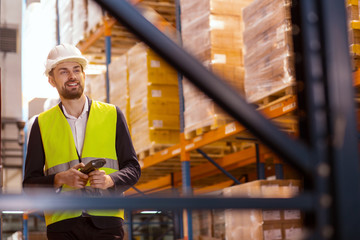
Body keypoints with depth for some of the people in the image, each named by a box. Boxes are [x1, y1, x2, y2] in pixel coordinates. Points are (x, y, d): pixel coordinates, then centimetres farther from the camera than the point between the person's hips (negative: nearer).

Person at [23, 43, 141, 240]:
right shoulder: (42, 124, 9)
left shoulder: (112, 115, 10)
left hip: (106, 223, 0)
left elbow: (133, 168, 10)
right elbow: (30, 183, 8)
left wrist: (110, 180, -10)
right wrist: (61, 179, -11)